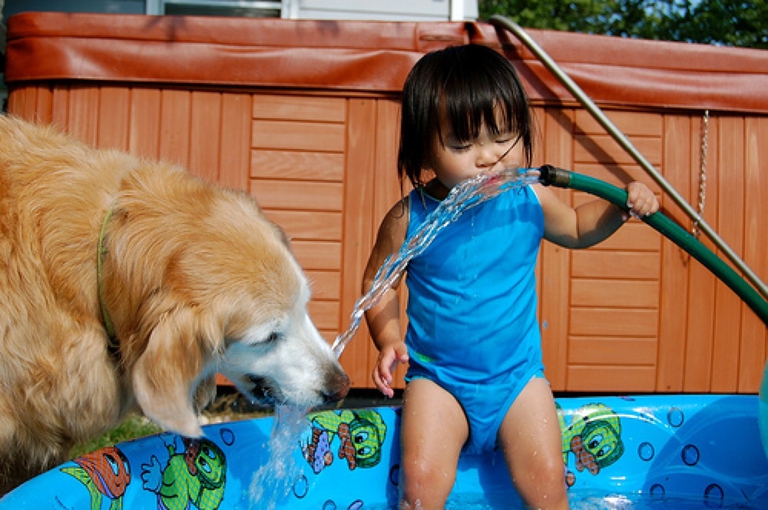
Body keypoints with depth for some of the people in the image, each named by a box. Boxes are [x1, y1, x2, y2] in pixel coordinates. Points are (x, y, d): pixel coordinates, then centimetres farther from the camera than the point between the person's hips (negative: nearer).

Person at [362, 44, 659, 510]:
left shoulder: (529, 202, -9)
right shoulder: (410, 219, -16)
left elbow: (576, 229, 13)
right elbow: (378, 282, -1)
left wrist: (621, 208, -4)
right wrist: (389, 340, -15)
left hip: (518, 373, 2)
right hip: (438, 377, -1)